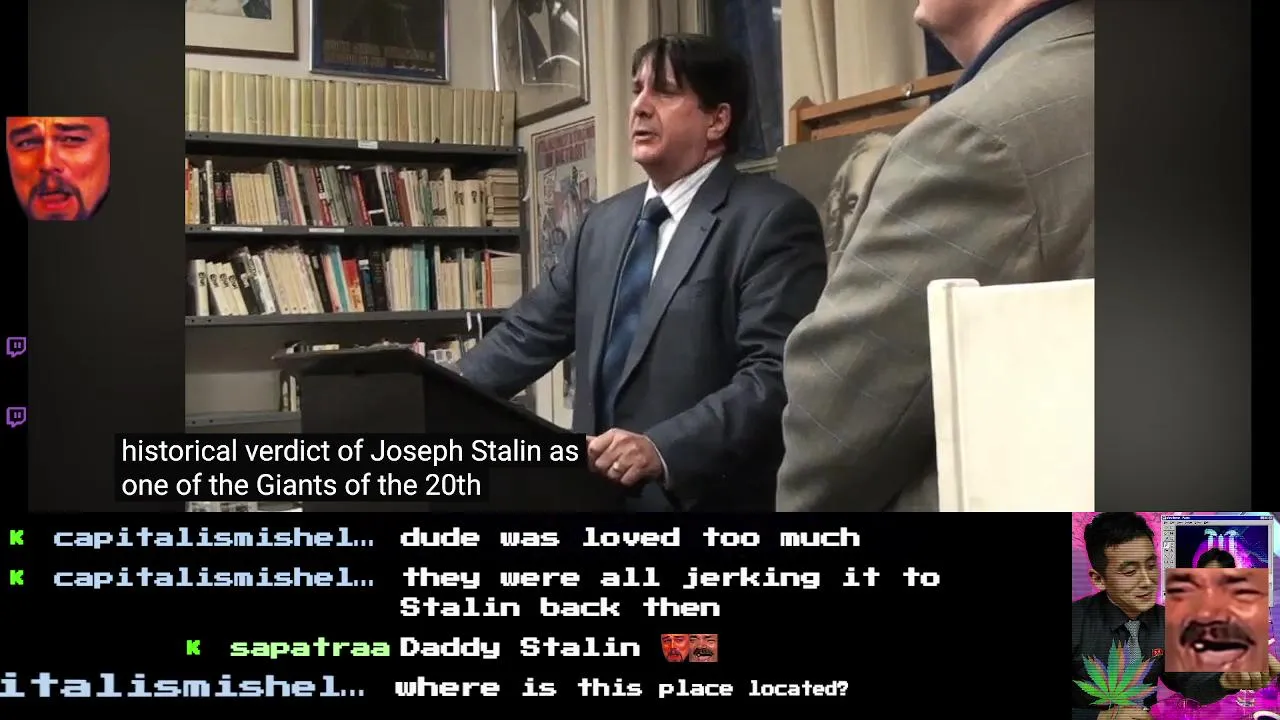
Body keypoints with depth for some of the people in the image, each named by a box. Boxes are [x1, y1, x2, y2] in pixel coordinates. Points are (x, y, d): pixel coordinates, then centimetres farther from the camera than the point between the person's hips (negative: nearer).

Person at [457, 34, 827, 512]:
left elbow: (776, 375, -19)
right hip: (600, 491, 7)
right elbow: (530, 332, 13)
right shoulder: (604, 223, 11)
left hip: (707, 497, -6)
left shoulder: (773, 219, -11)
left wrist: (663, 450, -29)